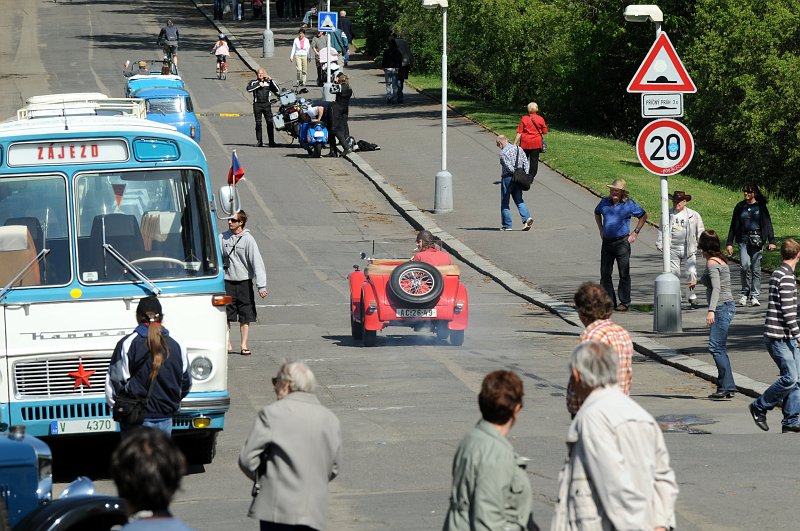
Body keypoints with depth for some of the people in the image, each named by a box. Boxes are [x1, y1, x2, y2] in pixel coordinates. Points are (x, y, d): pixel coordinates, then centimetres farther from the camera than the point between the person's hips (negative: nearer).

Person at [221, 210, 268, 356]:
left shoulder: (248, 240, -7)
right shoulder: (223, 238, 2)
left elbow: (257, 262, -10)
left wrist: (261, 286, -16)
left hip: (244, 282, -2)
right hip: (227, 282, 2)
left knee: (245, 316, 3)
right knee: (225, 316, 1)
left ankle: (244, 346, 12)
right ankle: (227, 344, 11)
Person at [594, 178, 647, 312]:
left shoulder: (629, 204, -4)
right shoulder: (605, 202, 6)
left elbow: (643, 215, 9)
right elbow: (597, 213, 28)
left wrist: (635, 232, 4)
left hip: (622, 242, -4)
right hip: (607, 242, 4)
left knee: (624, 274, -1)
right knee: (605, 273, 3)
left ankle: (624, 302, 4)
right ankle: (609, 301, 11)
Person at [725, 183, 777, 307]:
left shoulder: (761, 207, 4)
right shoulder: (740, 207, 9)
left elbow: (768, 224, 5)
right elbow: (733, 225, 13)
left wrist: (771, 241, -4)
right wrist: (729, 243, 9)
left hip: (757, 240, -1)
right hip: (743, 239, 1)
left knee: (756, 268, -1)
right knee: (744, 265, -15)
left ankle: (754, 296, 6)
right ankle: (745, 293, 2)